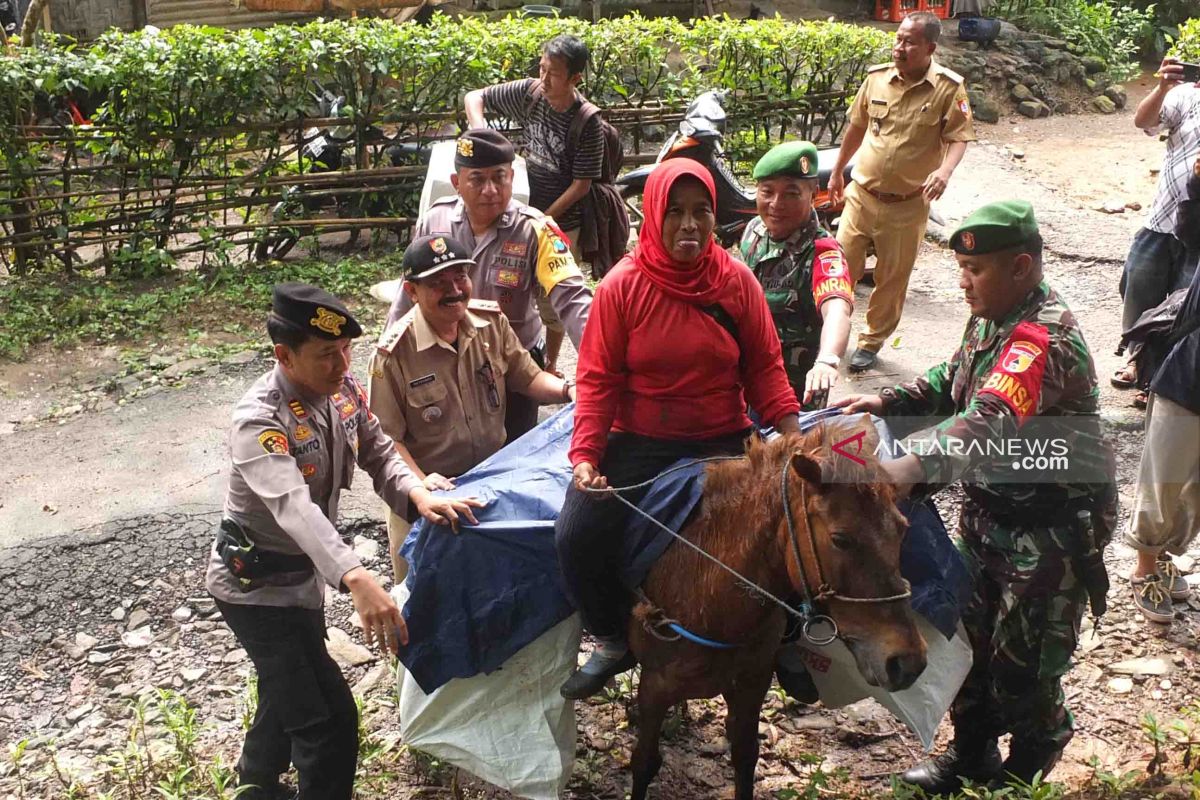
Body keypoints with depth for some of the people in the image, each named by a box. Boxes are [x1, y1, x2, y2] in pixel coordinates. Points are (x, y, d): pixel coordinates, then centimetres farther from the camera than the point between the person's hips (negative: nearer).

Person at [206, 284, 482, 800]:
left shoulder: (343, 390, -9)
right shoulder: (258, 421, -31)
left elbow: (379, 454, -6)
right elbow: (293, 506, -46)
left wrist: (419, 495, -30)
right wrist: (357, 580, -61)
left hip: (304, 574, 8)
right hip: (256, 584, -8)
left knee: (290, 694, 29)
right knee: (329, 717, -9)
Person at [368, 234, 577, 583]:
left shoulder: (491, 321, -6)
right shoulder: (394, 352, -20)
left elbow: (528, 378, 4)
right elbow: (387, 438, -17)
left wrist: (568, 389, -15)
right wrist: (419, 481, -30)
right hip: (429, 500, -4)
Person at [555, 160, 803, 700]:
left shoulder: (737, 280, 0)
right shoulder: (623, 286, -4)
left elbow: (764, 367, 5)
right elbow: (597, 378, -4)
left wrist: (794, 439, -7)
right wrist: (585, 455, -15)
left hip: (721, 443, 1)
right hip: (636, 443, 0)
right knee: (576, 537, -17)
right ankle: (614, 642, 12)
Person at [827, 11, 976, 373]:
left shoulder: (949, 88, -11)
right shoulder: (877, 77, 0)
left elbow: (959, 136, -12)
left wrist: (944, 170, -32)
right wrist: (838, 171, 18)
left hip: (908, 205, -2)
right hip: (862, 193, 3)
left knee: (892, 279, 9)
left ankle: (871, 342, 25)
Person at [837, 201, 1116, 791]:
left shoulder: (1043, 337, -28)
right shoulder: (991, 318, 2)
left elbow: (991, 419, -44)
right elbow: (953, 384, 15)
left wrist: (918, 466, -58)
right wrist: (886, 403, -2)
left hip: (1052, 527, -9)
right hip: (990, 510, 9)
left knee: (1021, 665, 6)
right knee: (970, 637, 19)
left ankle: (1029, 769, 34)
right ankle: (971, 758, 39)